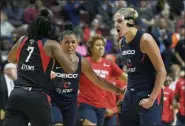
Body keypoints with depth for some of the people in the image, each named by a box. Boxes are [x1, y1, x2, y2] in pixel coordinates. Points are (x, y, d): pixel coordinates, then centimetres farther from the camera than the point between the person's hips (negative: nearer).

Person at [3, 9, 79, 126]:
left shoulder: (22, 41, 15)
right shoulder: (52, 45, 2)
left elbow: (10, 59, 35)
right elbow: (70, 69, -5)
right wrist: (75, 60, 16)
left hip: (16, 95, 3)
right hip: (38, 98, -3)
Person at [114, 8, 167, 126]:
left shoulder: (145, 39, -14)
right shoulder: (122, 42, 9)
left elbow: (162, 71, -14)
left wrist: (152, 99, -16)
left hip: (148, 95, -8)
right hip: (130, 95, 8)